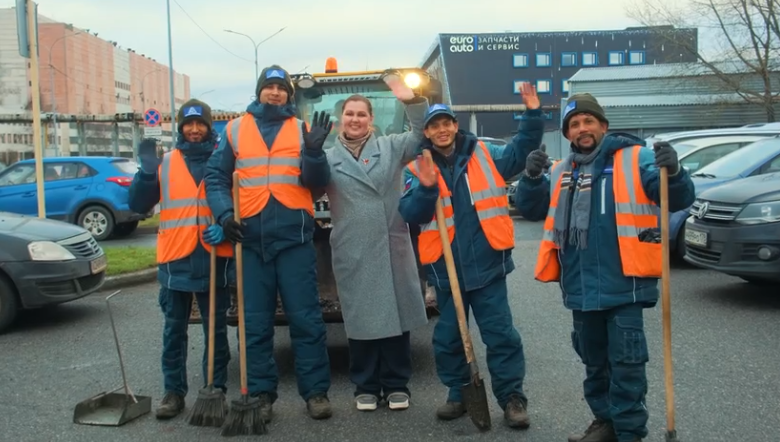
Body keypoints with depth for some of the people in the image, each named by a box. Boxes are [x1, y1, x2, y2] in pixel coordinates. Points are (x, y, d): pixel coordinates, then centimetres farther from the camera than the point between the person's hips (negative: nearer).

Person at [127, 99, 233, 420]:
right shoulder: (165, 164, 11)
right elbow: (137, 205, 5)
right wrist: (147, 172, -10)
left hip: (215, 258, -1)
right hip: (175, 259, 2)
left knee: (216, 329, 8)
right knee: (174, 330, 7)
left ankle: (216, 389, 18)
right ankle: (174, 391, 16)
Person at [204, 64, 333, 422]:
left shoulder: (301, 129, 9)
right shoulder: (235, 130, 11)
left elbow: (316, 183, 2)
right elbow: (216, 177, 8)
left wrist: (314, 151, -16)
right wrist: (224, 213, -7)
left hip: (294, 237, -1)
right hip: (251, 239, 1)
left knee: (305, 318, 1)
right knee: (256, 323, 7)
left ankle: (316, 391, 10)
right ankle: (261, 394, 17)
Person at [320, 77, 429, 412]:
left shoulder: (391, 147, 9)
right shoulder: (329, 158, 9)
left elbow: (423, 136, 1)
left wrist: (413, 103, -13)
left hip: (392, 248, 1)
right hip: (351, 253, 0)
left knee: (396, 315, 5)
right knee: (360, 319, 5)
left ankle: (396, 385, 17)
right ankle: (366, 386, 17)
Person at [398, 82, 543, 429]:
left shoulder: (484, 155, 5)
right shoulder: (419, 168, 2)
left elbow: (522, 151, 7)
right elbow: (409, 214, -7)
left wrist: (532, 114, -4)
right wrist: (426, 188, -24)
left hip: (486, 264, -1)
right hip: (445, 268, 1)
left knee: (500, 333, 3)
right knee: (448, 337, 12)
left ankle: (512, 398, 13)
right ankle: (458, 394, 28)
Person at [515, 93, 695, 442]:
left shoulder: (635, 159, -2)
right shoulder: (562, 172, 13)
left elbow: (678, 199, -8)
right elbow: (532, 210, 12)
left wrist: (672, 172, -29)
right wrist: (532, 177, -6)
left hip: (623, 283, -5)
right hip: (581, 286, 6)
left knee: (626, 362, -1)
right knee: (594, 361, 18)